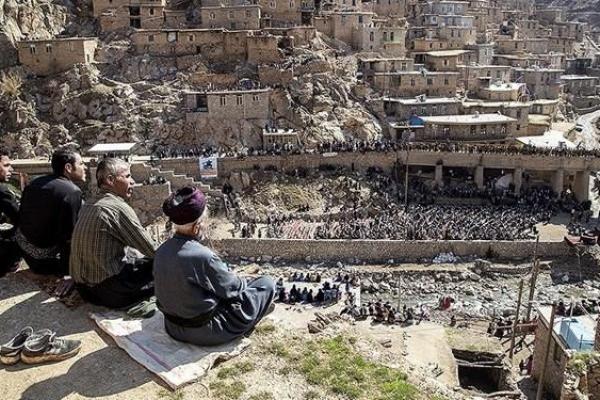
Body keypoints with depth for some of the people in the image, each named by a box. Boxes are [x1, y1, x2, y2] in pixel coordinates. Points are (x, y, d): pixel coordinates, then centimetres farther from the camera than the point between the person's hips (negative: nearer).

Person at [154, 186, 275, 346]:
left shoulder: (161, 251, -7)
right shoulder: (203, 257, -30)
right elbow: (232, 288, -14)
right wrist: (244, 282, 10)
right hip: (205, 333, -8)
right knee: (267, 284, 3)